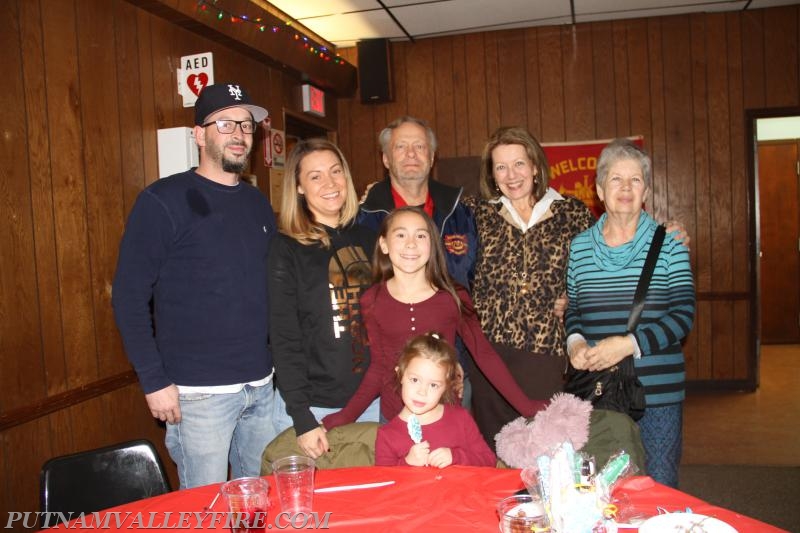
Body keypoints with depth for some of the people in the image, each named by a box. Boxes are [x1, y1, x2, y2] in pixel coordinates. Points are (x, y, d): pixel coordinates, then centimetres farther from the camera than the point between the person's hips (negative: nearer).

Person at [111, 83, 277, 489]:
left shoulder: (258, 203, 10)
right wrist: (154, 381, -12)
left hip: (262, 386, 6)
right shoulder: (164, 201, -8)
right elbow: (129, 297, -9)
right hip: (198, 393, -5)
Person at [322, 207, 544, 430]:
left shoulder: (453, 297, -8)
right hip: (393, 418, 1)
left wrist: (526, 406, -3)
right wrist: (345, 416, -8)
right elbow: (379, 368, 0)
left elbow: (484, 354, -2)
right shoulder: (372, 301, -7)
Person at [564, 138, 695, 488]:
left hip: (657, 390, -2)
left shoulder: (668, 243, 0)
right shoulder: (579, 245, 7)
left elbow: (683, 313, -6)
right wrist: (575, 341, -6)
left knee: (658, 486, 6)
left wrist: (630, 344, -18)